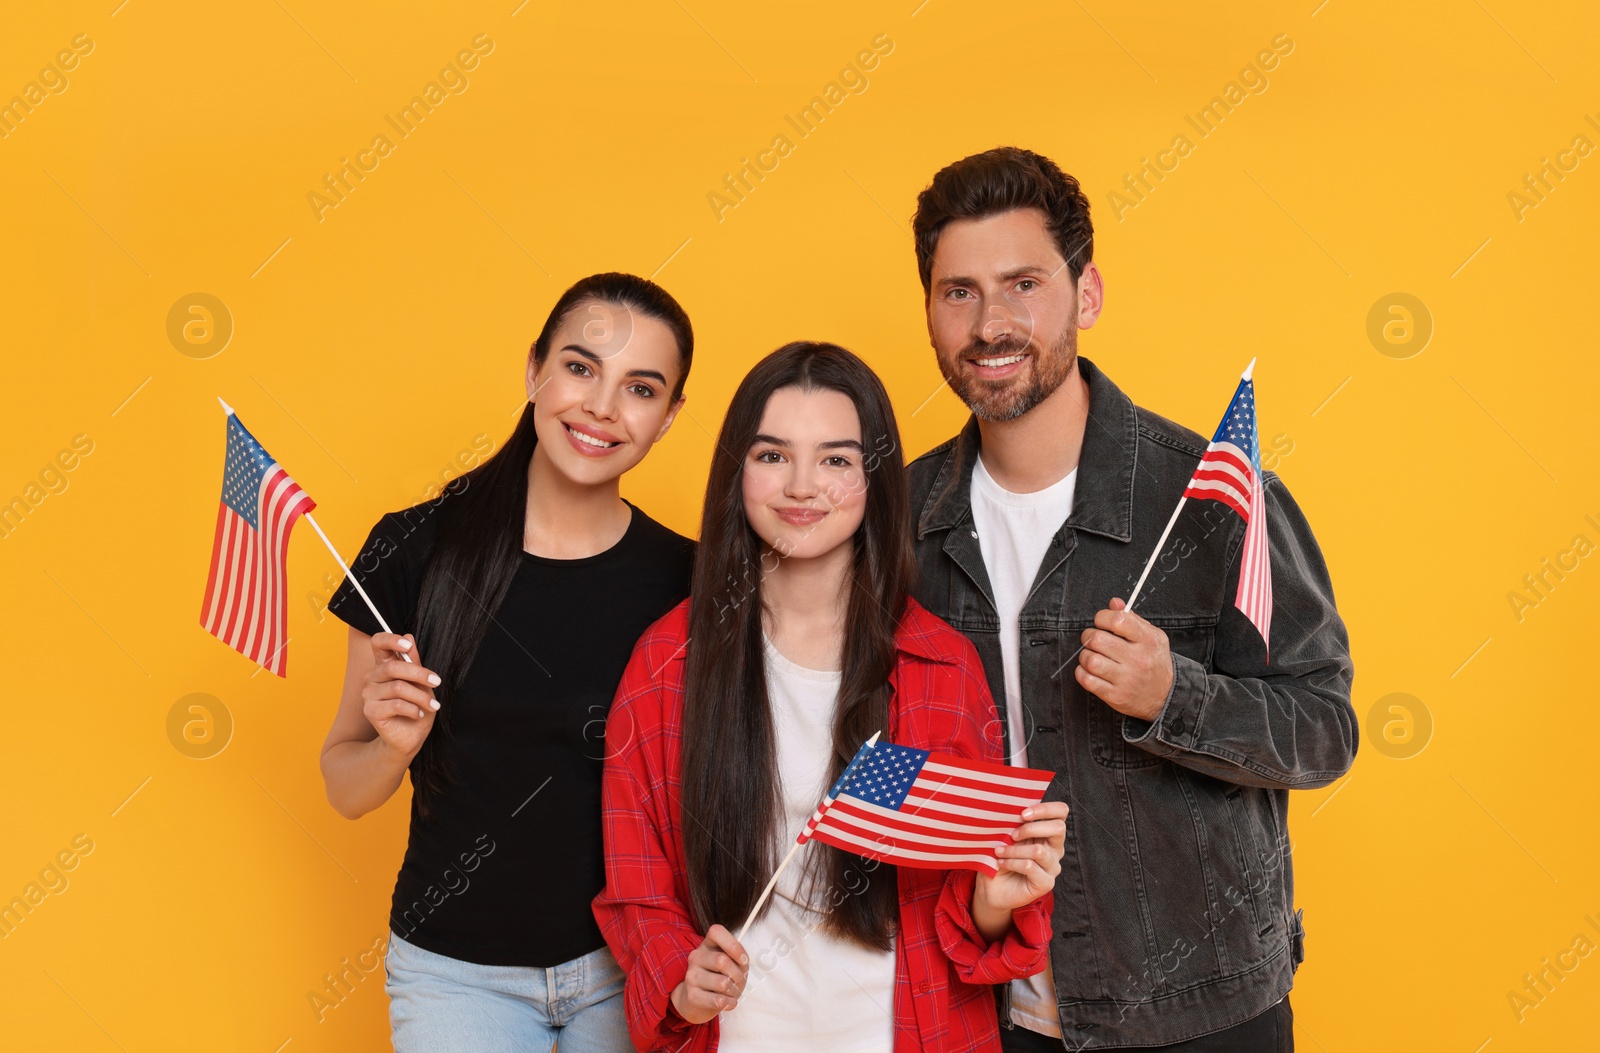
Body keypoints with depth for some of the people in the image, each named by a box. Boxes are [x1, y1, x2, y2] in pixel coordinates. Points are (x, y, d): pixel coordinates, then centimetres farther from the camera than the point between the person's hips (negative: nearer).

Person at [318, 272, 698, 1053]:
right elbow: (345, 790, -2)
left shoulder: (684, 580, -8)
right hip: (455, 971, 0)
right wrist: (394, 746, -20)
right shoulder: (415, 549, -9)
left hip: (629, 967, 1)